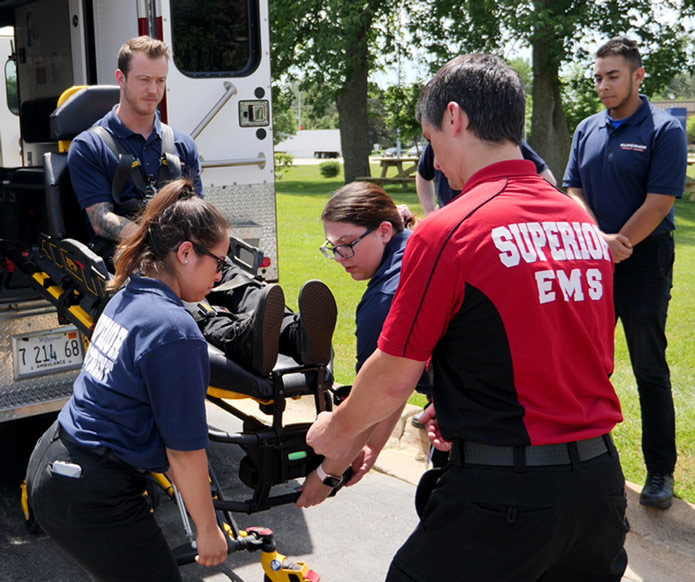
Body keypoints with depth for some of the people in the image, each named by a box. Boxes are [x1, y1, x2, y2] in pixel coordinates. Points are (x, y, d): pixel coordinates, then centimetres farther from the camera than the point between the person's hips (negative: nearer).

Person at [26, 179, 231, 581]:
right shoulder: (175, 331, -22)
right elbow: (185, 450, -16)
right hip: (90, 499, -9)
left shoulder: (128, 298, 5)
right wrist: (208, 529, -2)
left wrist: (183, 484, 21)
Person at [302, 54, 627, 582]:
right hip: (598, 478, 7)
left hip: (503, 492, -6)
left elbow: (393, 380, -8)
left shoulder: (448, 232, -15)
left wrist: (338, 430, 10)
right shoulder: (583, 222, 5)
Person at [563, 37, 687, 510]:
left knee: (650, 368, 1)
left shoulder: (664, 130, -7)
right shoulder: (588, 130, 8)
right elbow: (574, 192, 3)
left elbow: (659, 203, -14)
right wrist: (599, 240, -13)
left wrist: (618, 245, -13)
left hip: (643, 262, -5)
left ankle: (661, 471, 12)